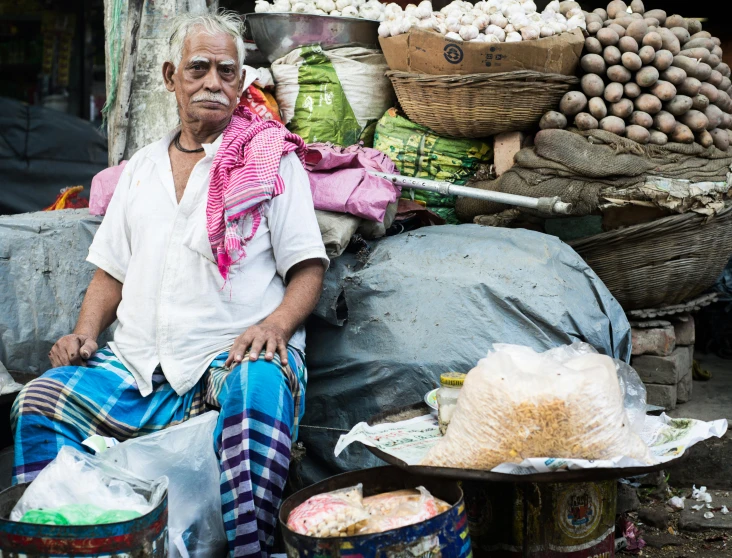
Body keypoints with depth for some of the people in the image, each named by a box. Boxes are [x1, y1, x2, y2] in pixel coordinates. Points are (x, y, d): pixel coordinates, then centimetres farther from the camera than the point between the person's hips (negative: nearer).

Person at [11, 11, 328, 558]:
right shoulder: (143, 165, 22)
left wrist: (276, 325, -18)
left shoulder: (272, 158, 7)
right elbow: (112, 270, 24)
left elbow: (308, 266, 2)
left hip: (234, 358, -4)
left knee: (258, 388, -39)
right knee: (39, 401, -19)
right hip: (137, 368, 4)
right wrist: (86, 333, 5)